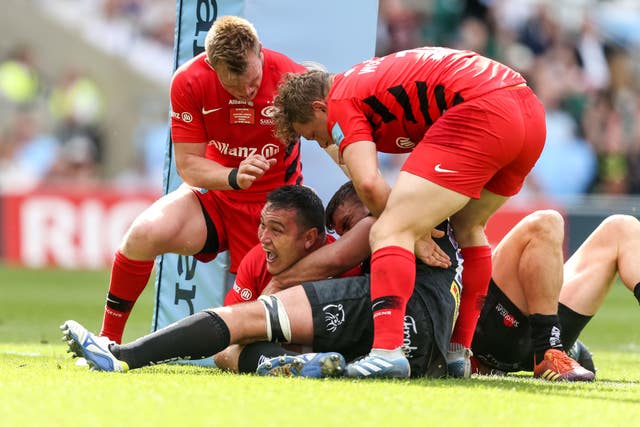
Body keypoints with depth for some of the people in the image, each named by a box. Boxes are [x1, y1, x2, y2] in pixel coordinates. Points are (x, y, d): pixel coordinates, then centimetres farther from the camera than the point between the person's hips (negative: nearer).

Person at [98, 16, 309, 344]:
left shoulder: (290, 78, -22)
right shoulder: (189, 82, -17)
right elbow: (187, 165, -13)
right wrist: (234, 177, -32)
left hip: (272, 203, -1)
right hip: (214, 194, 1)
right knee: (145, 234, -27)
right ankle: (108, 339, -9)